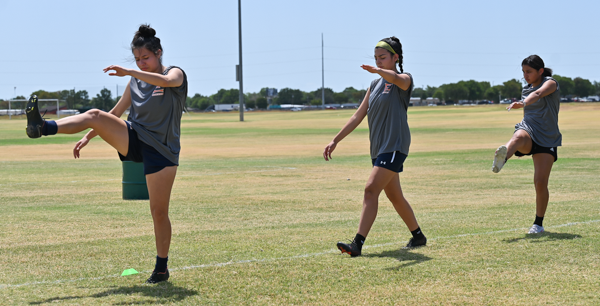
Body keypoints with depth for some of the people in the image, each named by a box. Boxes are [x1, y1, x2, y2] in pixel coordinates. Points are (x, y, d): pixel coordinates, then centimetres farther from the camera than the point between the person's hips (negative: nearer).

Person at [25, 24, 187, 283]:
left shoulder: (175, 74, -3)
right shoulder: (135, 81, 13)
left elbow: (166, 81, -29)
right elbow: (115, 113, 21)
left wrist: (128, 72, -37)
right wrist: (88, 137, 14)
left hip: (161, 150, -4)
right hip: (133, 139, 5)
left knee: (159, 211, -5)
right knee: (95, 115, -20)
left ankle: (161, 268, 9)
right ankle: (42, 128, -39)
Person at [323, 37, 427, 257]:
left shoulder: (405, 79, -5)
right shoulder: (375, 85, 17)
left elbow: (397, 79, -32)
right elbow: (358, 116, 18)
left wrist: (378, 71, -52)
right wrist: (335, 140, 13)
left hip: (394, 146, -8)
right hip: (378, 147, 8)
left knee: (371, 189, -19)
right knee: (394, 196, 15)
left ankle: (358, 244, -23)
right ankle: (418, 236, 31)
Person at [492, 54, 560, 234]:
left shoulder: (550, 83, -3)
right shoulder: (526, 89, 17)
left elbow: (538, 94, -27)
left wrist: (523, 103, -44)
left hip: (547, 139, -3)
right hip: (528, 132, 3)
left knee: (540, 183, -10)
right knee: (518, 137, -37)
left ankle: (538, 223, 9)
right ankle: (502, 158, -72)